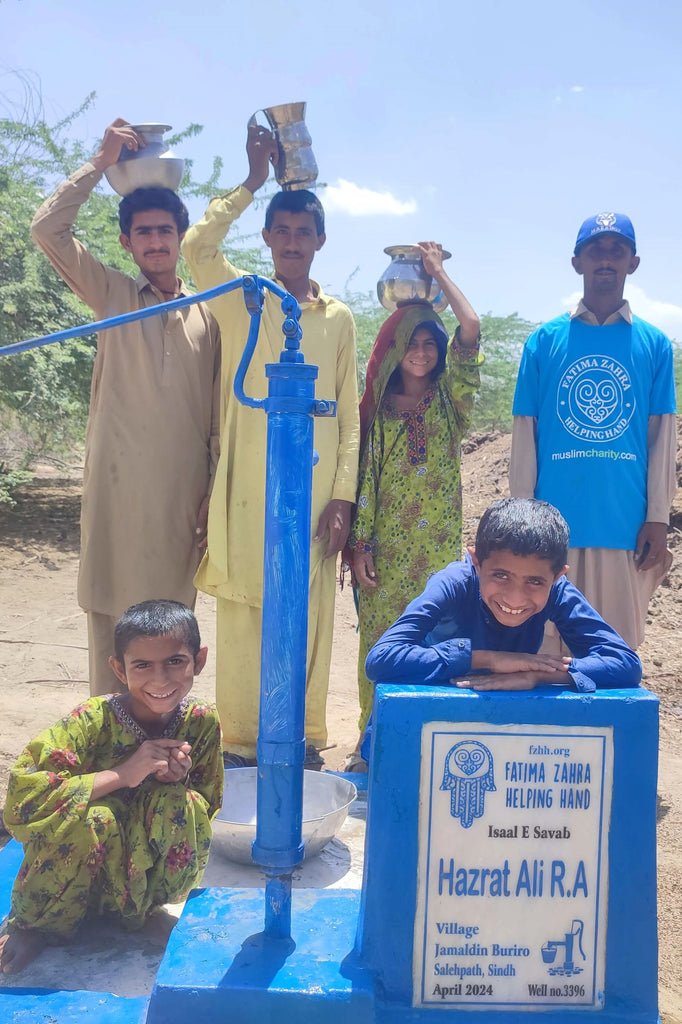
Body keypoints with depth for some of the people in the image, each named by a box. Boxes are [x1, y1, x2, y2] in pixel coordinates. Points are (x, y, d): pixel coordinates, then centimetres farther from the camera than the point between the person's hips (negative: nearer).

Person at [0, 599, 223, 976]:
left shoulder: (202, 722, -14)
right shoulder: (94, 720, -24)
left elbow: (208, 808, -5)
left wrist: (178, 779, -28)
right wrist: (121, 774, -36)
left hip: (143, 865, 2)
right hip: (83, 864, -2)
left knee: (182, 806, -27)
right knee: (92, 817, -34)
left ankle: (134, 908, 1)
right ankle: (35, 925, -4)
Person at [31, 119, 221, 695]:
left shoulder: (209, 314, 11)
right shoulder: (112, 296, 10)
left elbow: (220, 414, 9)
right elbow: (48, 229, -2)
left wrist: (216, 492, 3)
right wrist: (101, 162, 1)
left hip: (184, 491, 1)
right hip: (117, 487, -1)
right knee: (112, 611, -1)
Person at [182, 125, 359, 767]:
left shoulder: (338, 319, 12)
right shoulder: (241, 300, 7)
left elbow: (349, 414, 9)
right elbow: (196, 246, -13)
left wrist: (344, 494, 1)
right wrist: (252, 181, -6)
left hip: (316, 490, 2)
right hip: (249, 486, -1)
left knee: (309, 616, 7)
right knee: (245, 613, 1)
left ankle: (303, 735, 21)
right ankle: (242, 743, 13)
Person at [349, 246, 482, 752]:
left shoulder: (449, 401, 6)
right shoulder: (378, 407, 8)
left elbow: (472, 327, -7)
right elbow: (365, 475, 4)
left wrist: (437, 269, 3)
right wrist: (359, 544, -4)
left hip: (440, 539, 0)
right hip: (385, 540, 0)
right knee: (380, 639, 2)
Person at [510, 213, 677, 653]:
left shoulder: (654, 344, 7)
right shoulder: (545, 340, 6)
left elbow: (662, 437, 7)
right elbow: (525, 435, 6)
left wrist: (658, 519, 1)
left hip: (625, 525, 1)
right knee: (542, 646, 4)